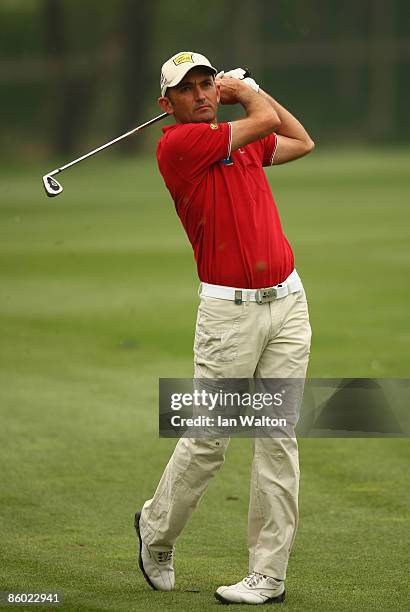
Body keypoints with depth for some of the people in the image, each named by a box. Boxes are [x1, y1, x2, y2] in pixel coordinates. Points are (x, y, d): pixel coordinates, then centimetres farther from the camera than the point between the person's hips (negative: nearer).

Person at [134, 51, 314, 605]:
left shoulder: (243, 141, 14)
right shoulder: (177, 144, -8)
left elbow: (301, 142, 31)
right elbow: (266, 121, -6)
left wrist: (246, 88, 24)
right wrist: (248, 93, 14)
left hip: (287, 303, 5)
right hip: (231, 310, -5)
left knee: (278, 439, 0)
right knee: (207, 440, -1)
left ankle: (268, 574, 2)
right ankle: (157, 530, 25)